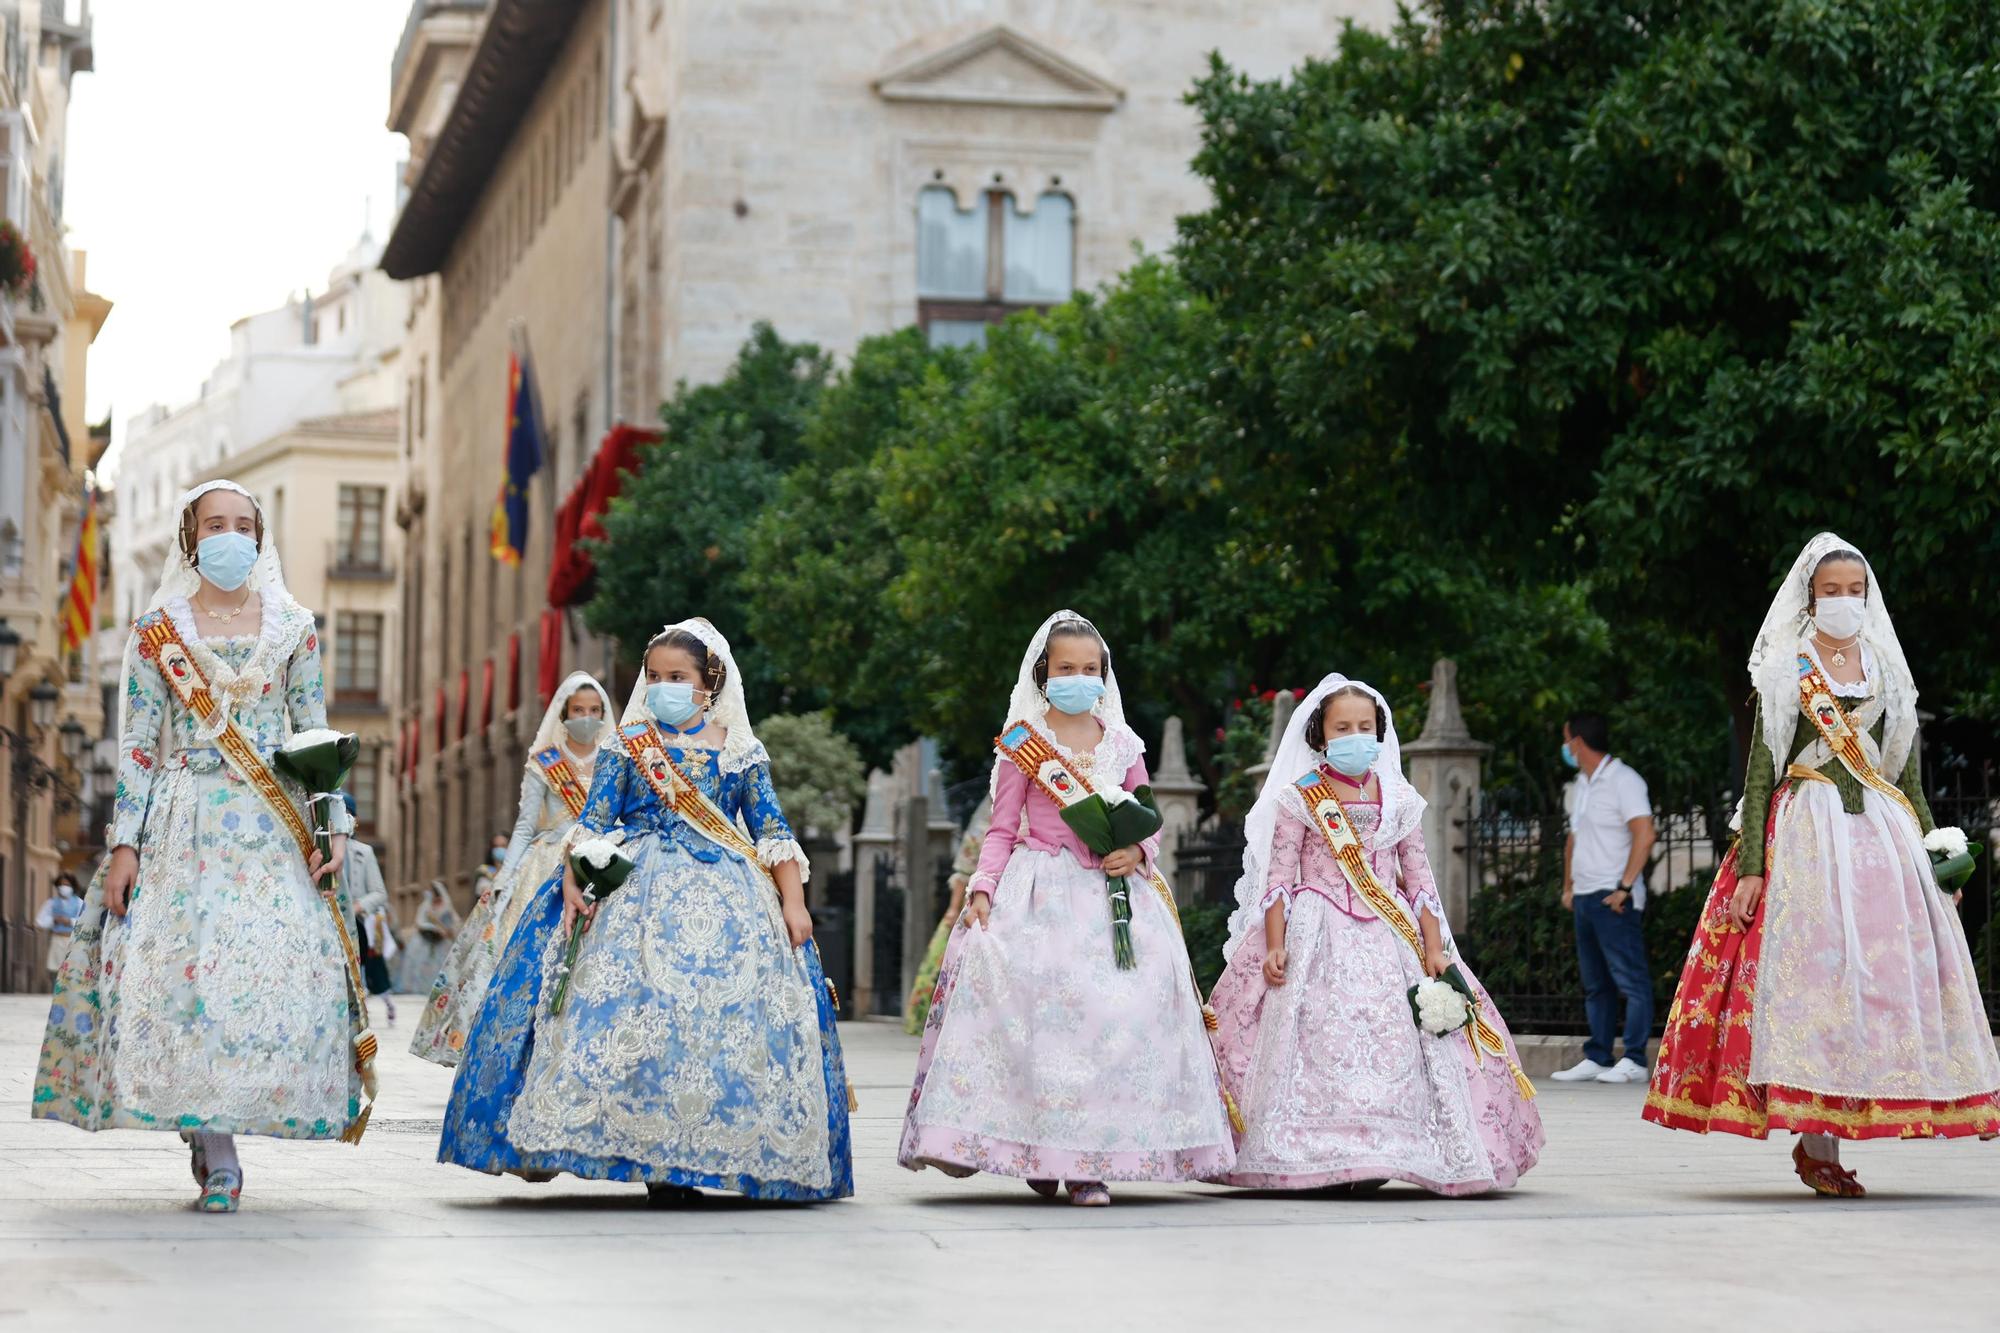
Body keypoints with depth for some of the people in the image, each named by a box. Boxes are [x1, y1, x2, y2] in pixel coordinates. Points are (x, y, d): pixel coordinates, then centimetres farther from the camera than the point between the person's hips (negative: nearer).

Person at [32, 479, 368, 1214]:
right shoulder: (157, 630, 6)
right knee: (191, 963, -12)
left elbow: (315, 738, 9)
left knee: (277, 964, -9)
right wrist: (124, 843, -4)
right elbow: (137, 745, 3)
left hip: (273, 824, 1)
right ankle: (219, 1158, -7)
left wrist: (333, 826, -1)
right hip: (184, 819, -1)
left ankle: (212, 1134, 7)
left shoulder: (293, 628, 9)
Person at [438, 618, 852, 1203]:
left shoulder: (741, 752, 9)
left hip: (724, 898, 1)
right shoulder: (626, 746, 9)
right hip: (636, 894, 0)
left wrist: (793, 903, -2)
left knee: (719, 1018, -9)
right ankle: (656, 1159, -9)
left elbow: (773, 833, 8)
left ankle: (686, 1161, -3)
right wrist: (573, 882, -12)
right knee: (633, 1012, -13)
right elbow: (593, 822, 3)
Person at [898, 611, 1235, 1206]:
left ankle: (1091, 1160, -8)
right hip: (1039, 889, -2)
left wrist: (1137, 853, -4)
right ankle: (1038, 1152, -4)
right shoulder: (1022, 744, 5)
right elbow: (1002, 831, 4)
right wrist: (982, 888, -10)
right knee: (1038, 1007, -16)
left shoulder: (1123, 745, 13)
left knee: (1120, 1010, -11)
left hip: (1112, 892, 2)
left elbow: (1148, 822, 18)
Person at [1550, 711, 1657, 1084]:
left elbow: (1644, 834, -16)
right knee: (1595, 985, 10)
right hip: (1584, 897, 9)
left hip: (1613, 898, -9)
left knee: (1630, 980, -8)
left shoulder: (1623, 781, -8)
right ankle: (1596, 1058, 12)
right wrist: (1568, 886, 18)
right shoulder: (1581, 785, 19)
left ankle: (1633, 1061, -10)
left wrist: (1625, 887, -19)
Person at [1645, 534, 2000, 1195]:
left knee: (1885, 974, -4)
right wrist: (1749, 866, -10)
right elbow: (1760, 772, -1)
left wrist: (1937, 856, 10)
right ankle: (1818, 1146, -9)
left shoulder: (1887, 670, 15)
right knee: (1814, 973, -11)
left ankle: (1816, 1140, 1)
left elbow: (1908, 774, 17)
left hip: (1885, 835, 4)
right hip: (1806, 837, -4)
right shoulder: (1785, 671, 4)